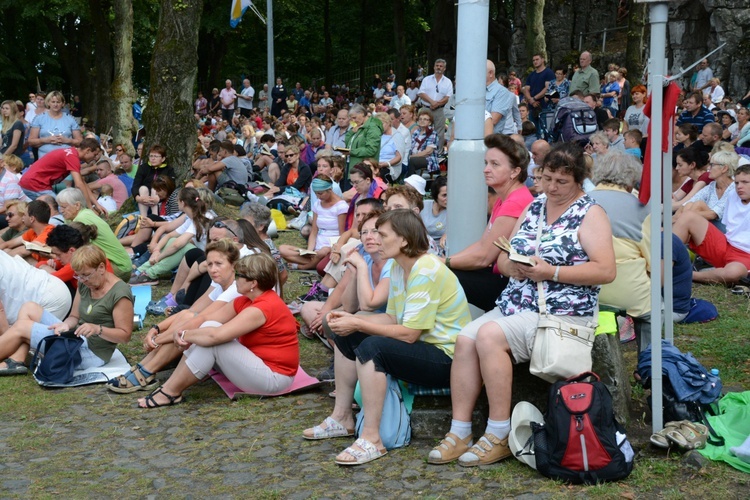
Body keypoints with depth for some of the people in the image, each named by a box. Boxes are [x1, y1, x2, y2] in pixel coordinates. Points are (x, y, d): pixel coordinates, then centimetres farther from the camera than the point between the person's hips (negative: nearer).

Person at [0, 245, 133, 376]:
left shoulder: (120, 294, -17)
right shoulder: (84, 284, 8)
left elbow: (125, 335, -16)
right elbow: (74, 316, 12)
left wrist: (97, 329, -31)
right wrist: (66, 325, -12)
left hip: (91, 354, -10)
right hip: (76, 338, 10)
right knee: (29, 308, 3)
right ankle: (16, 361, -12)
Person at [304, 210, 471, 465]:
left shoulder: (426, 272, -23)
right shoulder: (398, 267, 6)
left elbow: (409, 334, -25)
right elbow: (393, 318, 7)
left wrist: (357, 324, -20)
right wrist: (351, 319, -6)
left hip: (446, 356, -10)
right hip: (421, 348, 10)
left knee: (372, 347, -31)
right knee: (345, 336, 10)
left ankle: (371, 439, -24)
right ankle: (342, 418, 16)